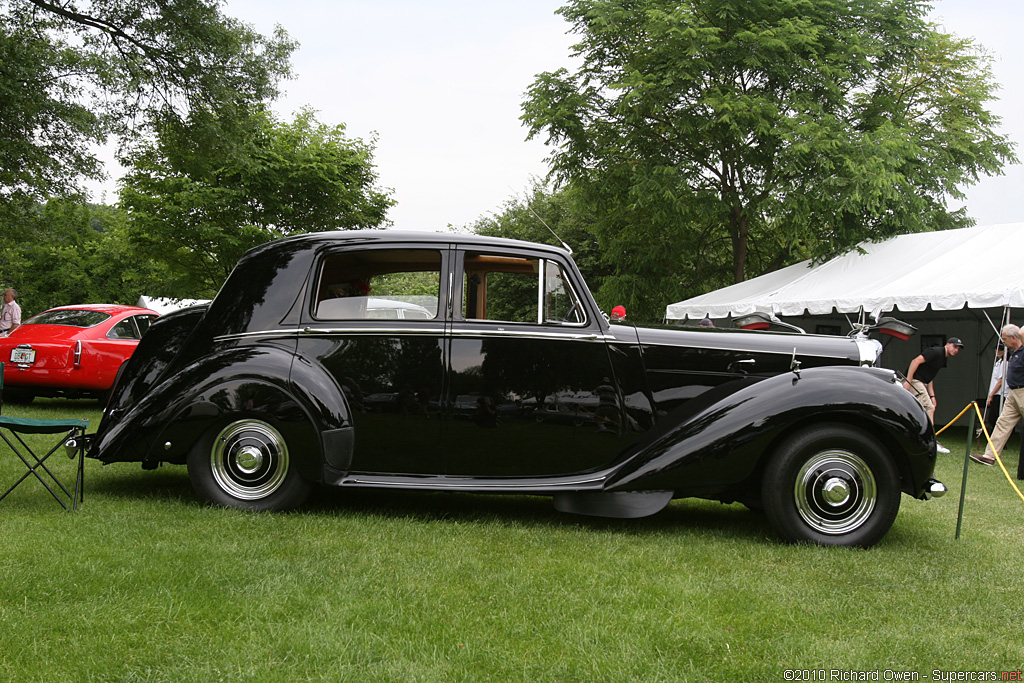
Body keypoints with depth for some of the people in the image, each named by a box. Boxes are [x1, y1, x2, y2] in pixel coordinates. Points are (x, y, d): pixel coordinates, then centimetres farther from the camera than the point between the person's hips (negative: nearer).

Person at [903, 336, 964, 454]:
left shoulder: (942, 359, 19)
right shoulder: (936, 352, -11)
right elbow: (916, 361, -19)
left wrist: (932, 396, 16)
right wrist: (908, 381, -24)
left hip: (921, 383, 10)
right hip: (914, 381, -10)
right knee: (929, 409, -12)